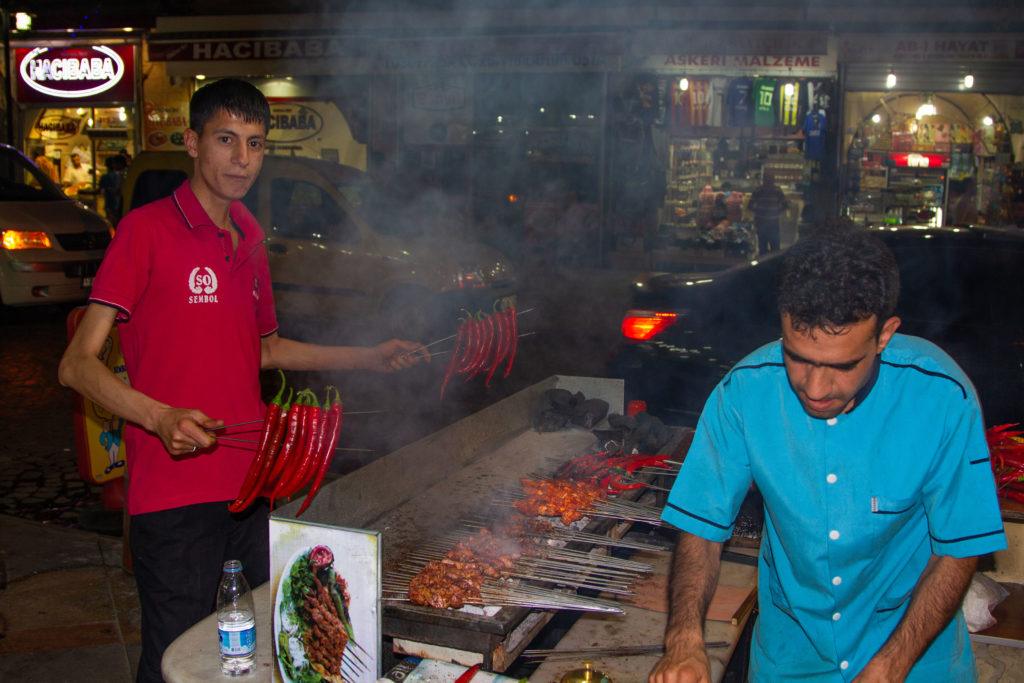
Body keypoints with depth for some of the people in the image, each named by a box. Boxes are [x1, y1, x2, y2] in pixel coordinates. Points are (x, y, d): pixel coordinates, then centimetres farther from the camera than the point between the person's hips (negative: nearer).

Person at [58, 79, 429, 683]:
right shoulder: (147, 229, -10)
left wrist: (372, 358, 20)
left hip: (253, 485, 7)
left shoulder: (249, 237, 12)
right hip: (174, 496, -7)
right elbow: (78, 365, -15)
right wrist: (161, 418, -31)